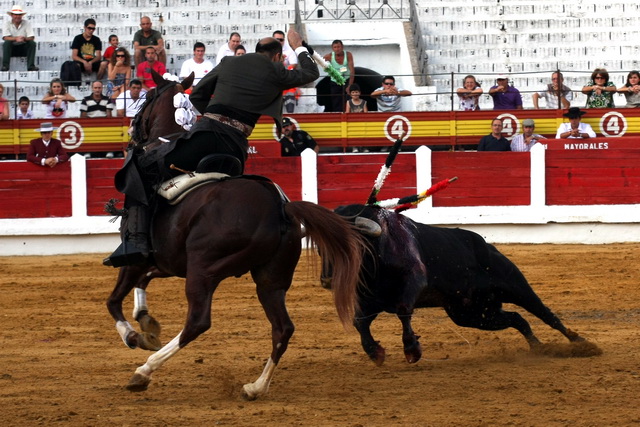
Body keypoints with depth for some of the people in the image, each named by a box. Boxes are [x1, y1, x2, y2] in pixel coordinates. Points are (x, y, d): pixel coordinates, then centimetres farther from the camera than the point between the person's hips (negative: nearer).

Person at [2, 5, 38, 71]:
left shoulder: (27, 23, -3)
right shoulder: (7, 23, -5)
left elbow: (31, 38, -13)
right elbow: (5, 37, -16)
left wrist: (24, 38, -35)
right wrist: (16, 38, -34)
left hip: (24, 48, 1)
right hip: (12, 48, -1)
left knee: (32, 43, -25)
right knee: (7, 43, -30)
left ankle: (31, 66, -30)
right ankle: (5, 66, -36)